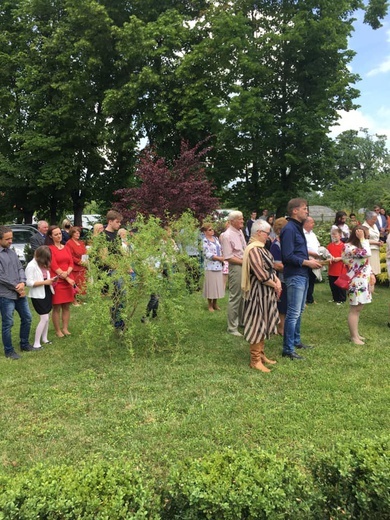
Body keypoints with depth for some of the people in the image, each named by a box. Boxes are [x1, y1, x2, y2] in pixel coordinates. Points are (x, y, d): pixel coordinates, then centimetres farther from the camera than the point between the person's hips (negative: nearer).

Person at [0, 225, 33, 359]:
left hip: (19, 293, 7)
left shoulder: (12, 252, 9)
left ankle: (24, 344, 33)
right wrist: (16, 287, -11)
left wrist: (22, 283, -9)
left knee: (27, 318, 16)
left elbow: (20, 268, 10)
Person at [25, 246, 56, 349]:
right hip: (38, 295, -8)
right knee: (44, 318, -9)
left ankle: (44, 339, 26)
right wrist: (45, 282, -23)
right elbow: (29, 283, -20)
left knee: (46, 317, 13)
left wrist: (51, 280, 0)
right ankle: (36, 343, -2)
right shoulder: (31, 266, -15)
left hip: (47, 293, 8)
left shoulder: (44, 265, 8)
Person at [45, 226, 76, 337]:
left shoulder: (66, 248, 13)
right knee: (56, 308, 1)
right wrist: (68, 279, -15)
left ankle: (65, 328, 18)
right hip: (56, 281, -6)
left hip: (68, 280, 6)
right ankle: (58, 331, 9)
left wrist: (67, 273, -14)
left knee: (67, 306, 9)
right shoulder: (49, 249, -6)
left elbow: (71, 263, 7)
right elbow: (54, 266, -12)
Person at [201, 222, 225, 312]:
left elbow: (221, 249, 17)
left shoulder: (216, 238, 11)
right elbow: (208, 254, -17)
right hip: (210, 267, -6)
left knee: (218, 285, 12)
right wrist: (220, 258, -17)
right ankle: (210, 305, 14)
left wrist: (223, 258, -2)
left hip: (218, 266, 6)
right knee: (211, 286, 1)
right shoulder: (205, 241, -10)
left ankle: (215, 303, 25)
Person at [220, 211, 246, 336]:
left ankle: (241, 321, 34)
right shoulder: (227, 235, -16)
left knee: (243, 296, 18)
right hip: (236, 267, -8)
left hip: (244, 266, 9)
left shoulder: (240, 231, 10)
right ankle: (232, 327, 9)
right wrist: (244, 262, -17)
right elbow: (228, 257, -18)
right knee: (235, 297, -1)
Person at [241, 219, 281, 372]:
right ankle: (255, 360, 7)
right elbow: (261, 274, -23)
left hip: (266, 292, 10)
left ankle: (260, 354, 28)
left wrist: (277, 280, -1)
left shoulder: (260, 248, 12)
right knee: (257, 325, -2)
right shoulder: (253, 249, -20)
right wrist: (275, 285, -9)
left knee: (263, 324, 16)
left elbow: (269, 268, 16)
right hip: (258, 292, -10)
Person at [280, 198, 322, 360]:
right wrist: (307, 263, -15)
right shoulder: (289, 229, -16)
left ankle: (296, 341, 32)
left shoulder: (297, 227, 15)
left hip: (302, 275, 10)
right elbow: (288, 256, -22)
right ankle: (288, 349, 1)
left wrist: (309, 259, 5)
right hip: (295, 276, -10)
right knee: (293, 313, -6)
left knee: (299, 311, 19)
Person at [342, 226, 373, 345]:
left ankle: (356, 334, 22)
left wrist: (371, 274, 11)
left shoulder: (358, 246, 15)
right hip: (356, 283, -10)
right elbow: (367, 254, -29)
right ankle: (354, 337, 1)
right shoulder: (349, 247, -17)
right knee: (354, 309, -4)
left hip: (362, 282, 10)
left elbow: (366, 262, 22)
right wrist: (362, 239, -21)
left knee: (358, 309, 14)